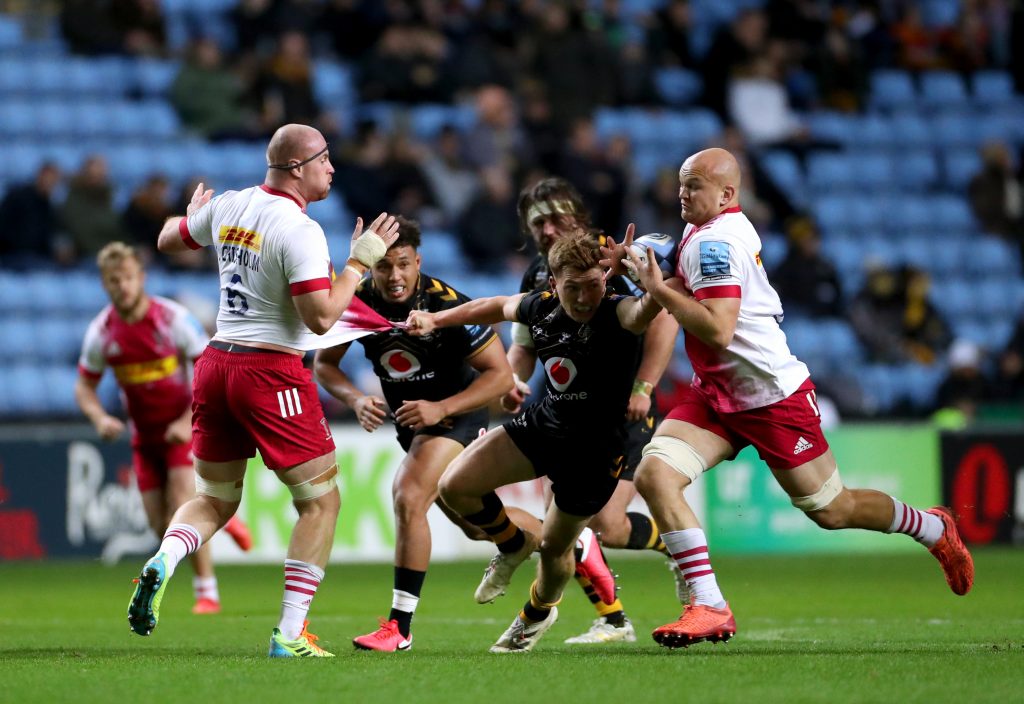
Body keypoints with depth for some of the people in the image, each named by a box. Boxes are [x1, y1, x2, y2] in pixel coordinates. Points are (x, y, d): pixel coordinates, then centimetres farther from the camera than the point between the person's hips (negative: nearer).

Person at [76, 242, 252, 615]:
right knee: (162, 528, 1)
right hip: (144, 435, 4)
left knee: (182, 511, -19)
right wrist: (100, 418, -18)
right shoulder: (101, 332, -7)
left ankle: (207, 592, -7)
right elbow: (84, 386, 3)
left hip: (184, 427, -4)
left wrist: (188, 421, -21)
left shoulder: (174, 318, -17)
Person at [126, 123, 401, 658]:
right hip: (271, 371, -7)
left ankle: (162, 563, -11)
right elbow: (321, 318, -20)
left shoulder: (227, 207, 7)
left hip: (215, 363, 7)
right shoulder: (300, 231, -14)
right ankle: (290, 635, -2)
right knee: (321, 500, 5)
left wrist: (191, 214, 45)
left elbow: (167, 240, 24)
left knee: (214, 500, 19)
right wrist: (360, 261, -9)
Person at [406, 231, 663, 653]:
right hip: (543, 424, 5)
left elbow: (643, 312, -53)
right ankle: (515, 545, 26)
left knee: (555, 547, 10)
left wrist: (654, 289, -75)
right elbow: (500, 307, 14)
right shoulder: (541, 308, -9)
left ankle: (539, 612, 46)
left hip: (595, 450, -5)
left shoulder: (615, 315, -27)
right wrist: (437, 319, 16)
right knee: (455, 486, -3)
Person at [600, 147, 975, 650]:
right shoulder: (702, 232, 7)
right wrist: (634, 264, 5)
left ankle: (933, 529, 32)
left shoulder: (715, 241, -21)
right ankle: (709, 607, -13)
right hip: (715, 396, 9)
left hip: (773, 396, -9)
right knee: (653, 474, -14)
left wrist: (657, 287, -23)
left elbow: (717, 329, -29)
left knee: (831, 510, 5)